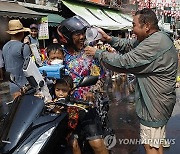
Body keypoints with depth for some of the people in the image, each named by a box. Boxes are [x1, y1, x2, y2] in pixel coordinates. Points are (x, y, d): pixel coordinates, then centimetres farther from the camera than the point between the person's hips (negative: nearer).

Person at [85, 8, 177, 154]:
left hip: (155, 104, -10)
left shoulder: (154, 43, -26)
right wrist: (109, 39, -1)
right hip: (159, 100, 10)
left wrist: (97, 53, -15)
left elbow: (124, 62, -25)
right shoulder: (159, 38, 8)